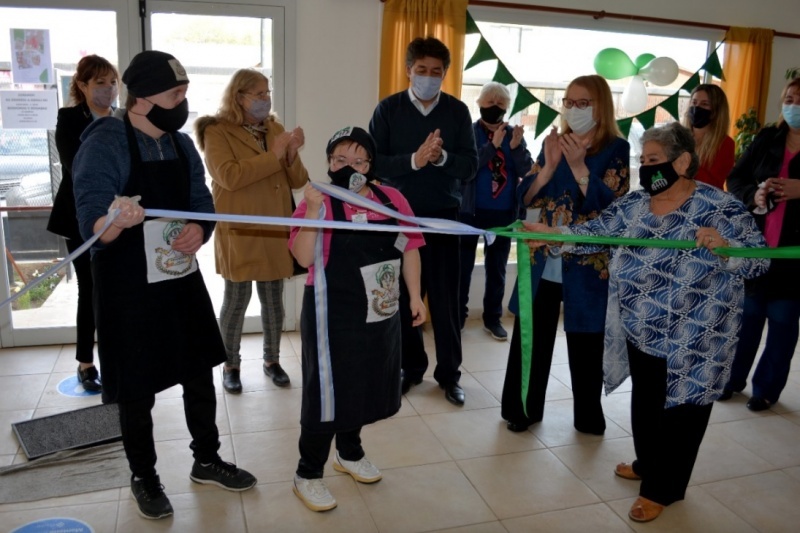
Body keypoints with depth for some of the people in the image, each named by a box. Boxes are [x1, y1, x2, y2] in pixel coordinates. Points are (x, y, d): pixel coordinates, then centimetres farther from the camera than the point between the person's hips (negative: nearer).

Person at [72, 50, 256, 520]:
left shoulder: (183, 145, 6)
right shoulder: (105, 143, -14)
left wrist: (199, 230, -17)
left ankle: (207, 460, 34)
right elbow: (93, 226, -21)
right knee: (138, 389, 8)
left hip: (182, 279, 6)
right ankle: (144, 477, 30)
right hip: (129, 289, -6)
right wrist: (118, 221, -44)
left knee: (201, 374, 15)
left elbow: (203, 205, 6)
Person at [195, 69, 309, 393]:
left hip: (276, 230, 5)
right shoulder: (217, 131, -4)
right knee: (237, 299, 2)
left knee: (273, 298, 11)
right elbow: (229, 176, -20)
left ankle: (272, 360, 26)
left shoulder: (275, 129, 12)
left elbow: (298, 181, 9)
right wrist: (272, 156, -18)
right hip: (239, 232, -5)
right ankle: (230, 365, 19)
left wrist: (292, 154, -11)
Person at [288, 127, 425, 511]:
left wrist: (415, 295, 4)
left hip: (381, 314, 6)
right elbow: (303, 258, -20)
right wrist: (312, 210, -29)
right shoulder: (319, 203, -11)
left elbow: (409, 248, 8)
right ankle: (308, 474, 22)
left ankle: (349, 453, 44)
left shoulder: (392, 199, 1)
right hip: (332, 316, -5)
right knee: (326, 392, 4)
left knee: (365, 387, 20)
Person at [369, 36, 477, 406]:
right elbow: (374, 162, -9)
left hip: (444, 215, 0)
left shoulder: (457, 111, 2)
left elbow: (470, 166, -4)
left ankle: (449, 373, 17)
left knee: (445, 297, 4)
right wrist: (414, 160, -23)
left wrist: (442, 157, -23)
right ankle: (410, 367, 23)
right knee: (404, 294, 7)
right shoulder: (388, 109, 0)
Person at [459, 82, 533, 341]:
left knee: (497, 268, 12)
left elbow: (527, 172, -3)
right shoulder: (469, 132, -4)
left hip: (503, 212, 3)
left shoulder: (514, 134, 4)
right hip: (471, 210, -3)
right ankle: (457, 316, 18)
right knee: (463, 265, 5)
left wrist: (516, 147, -19)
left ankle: (493, 318, 24)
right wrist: (493, 145, -25)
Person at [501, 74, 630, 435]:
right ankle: (522, 409, 22)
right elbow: (526, 198, 4)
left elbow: (613, 208, -14)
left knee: (584, 344, 8)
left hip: (587, 265, -3)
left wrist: (579, 166, -20)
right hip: (542, 261, 3)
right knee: (530, 337, 6)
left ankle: (588, 417, 26)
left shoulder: (616, 149, -4)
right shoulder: (553, 142, 8)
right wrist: (548, 167, -12)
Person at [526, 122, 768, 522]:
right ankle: (648, 463, 46)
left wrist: (724, 247, -35)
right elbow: (597, 230, -4)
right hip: (639, 333, 6)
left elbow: (759, 261, -15)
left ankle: (662, 488, 28)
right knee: (644, 402, 22)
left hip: (690, 341, -5)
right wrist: (553, 233, -18)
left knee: (679, 409, 10)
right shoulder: (635, 203, 1)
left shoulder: (720, 209, -14)